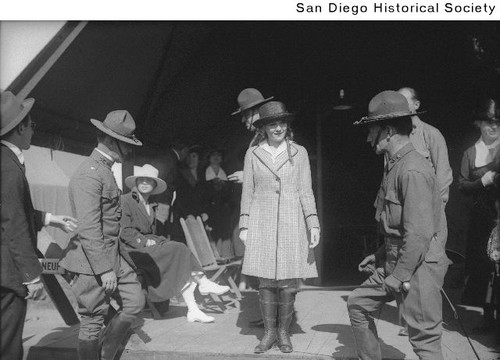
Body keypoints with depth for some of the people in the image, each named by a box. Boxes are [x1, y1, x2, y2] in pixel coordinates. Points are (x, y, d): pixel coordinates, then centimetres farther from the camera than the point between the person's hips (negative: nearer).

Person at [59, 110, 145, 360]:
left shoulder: (105, 169, 14)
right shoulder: (89, 175, -19)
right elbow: (89, 229, -24)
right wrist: (104, 269, -23)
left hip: (113, 255, 10)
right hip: (91, 260, -10)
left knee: (135, 302, 11)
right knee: (92, 321, 2)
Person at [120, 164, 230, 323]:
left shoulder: (151, 206, 22)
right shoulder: (125, 201, -2)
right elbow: (123, 232, -9)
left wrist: (154, 241, 0)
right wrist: (145, 241, -15)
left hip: (148, 246, 7)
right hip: (132, 250, -7)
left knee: (183, 265, -17)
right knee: (179, 249, -24)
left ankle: (193, 310, -21)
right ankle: (203, 283, -13)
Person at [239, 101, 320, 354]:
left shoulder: (299, 153, 4)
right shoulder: (253, 154, 5)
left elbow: (306, 191, 4)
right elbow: (247, 193, 8)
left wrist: (313, 224, -4)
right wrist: (244, 226, 3)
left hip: (291, 223, 0)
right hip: (261, 224, 0)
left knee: (288, 283, 1)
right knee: (265, 282, 2)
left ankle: (284, 333, 17)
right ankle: (269, 332, 17)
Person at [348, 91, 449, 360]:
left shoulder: (413, 171, -20)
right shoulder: (394, 166, 11)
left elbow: (419, 233, -24)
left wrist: (399, 276, -19)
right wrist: (380, 255, 17)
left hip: (418, 266, -10)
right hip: (396, 259, 10)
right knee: (358, 303, 17)